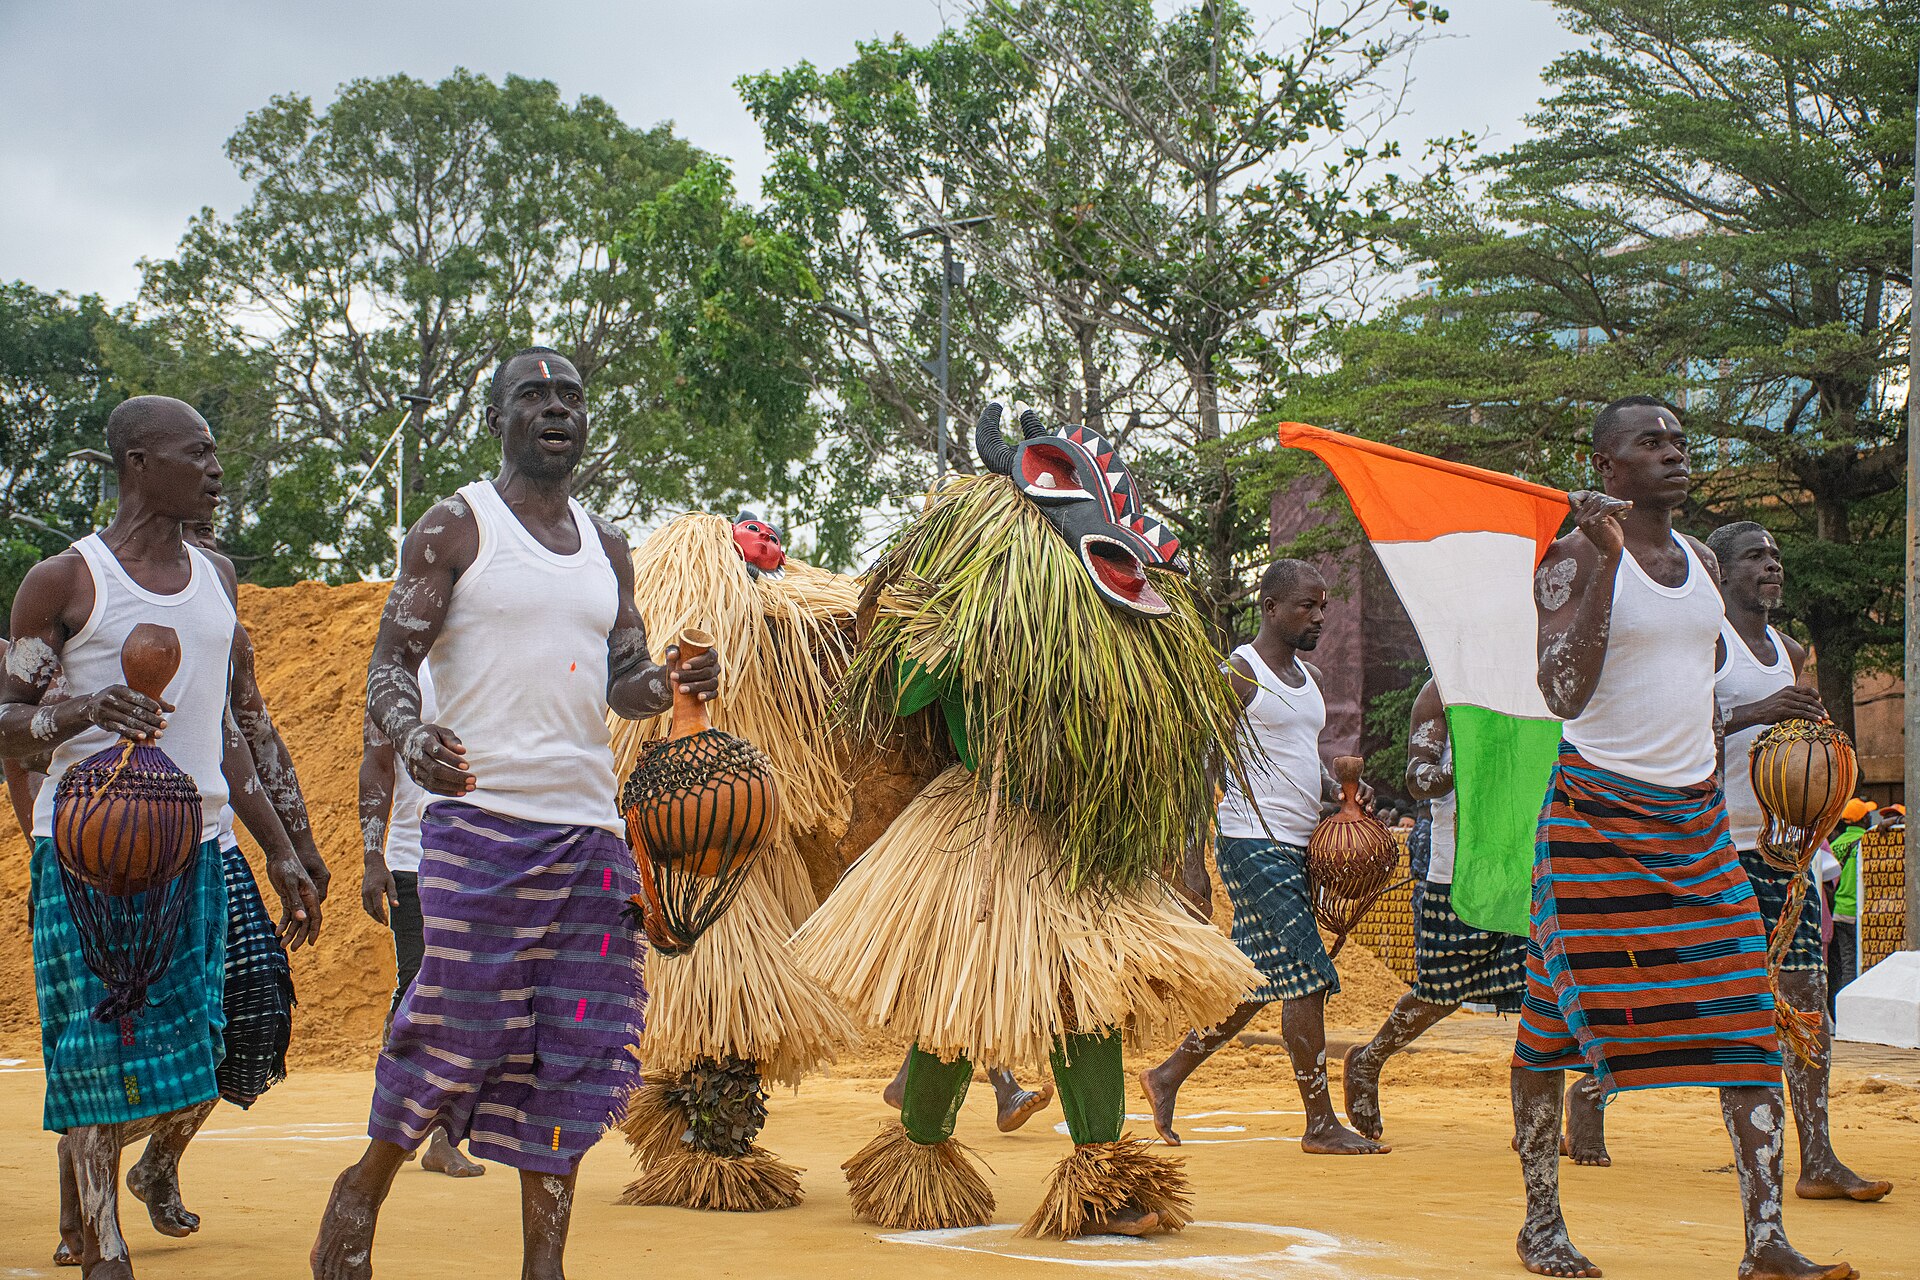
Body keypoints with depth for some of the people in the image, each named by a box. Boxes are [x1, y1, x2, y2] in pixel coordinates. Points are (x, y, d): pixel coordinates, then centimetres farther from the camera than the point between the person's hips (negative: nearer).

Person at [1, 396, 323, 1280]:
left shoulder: (216, 577, 16)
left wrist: (283, 852, 17)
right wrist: (83, 711, -22)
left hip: (199, 845, 5)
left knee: (205, 1037, 2)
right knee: (100, 1047, -7)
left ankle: (159, 1166, 33)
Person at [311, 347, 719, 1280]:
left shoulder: (606, 546, 19)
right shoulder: (456, 527, 2)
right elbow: (390, 660, -3)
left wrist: (670, 685, -4)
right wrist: (408, 735, -25)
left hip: (589, 823, 5)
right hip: (481, 813, -5)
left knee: (573, 1047, 2)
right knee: (459, 1022, -9)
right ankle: (363, 1189, 17)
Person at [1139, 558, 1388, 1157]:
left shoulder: (1308, 677, 18)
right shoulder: (1238, 673, -8)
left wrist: (1339, 790, 5)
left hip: (1297, 846, 9)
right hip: (1254, 843, -9)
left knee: (1258, 983, 11)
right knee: (1307, 978, -11)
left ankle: (1168, 1075, 24)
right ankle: (1321, 1124, -7)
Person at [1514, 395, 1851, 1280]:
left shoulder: (1701, 562, 14)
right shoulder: (1574, 558, -7)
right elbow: (1563, 692, -21)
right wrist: (1604, 559, -23)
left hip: (1695, 814, 6)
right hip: (1595, 813, -6)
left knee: (1746, 1015, -4)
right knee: (1556, 1014, 1)